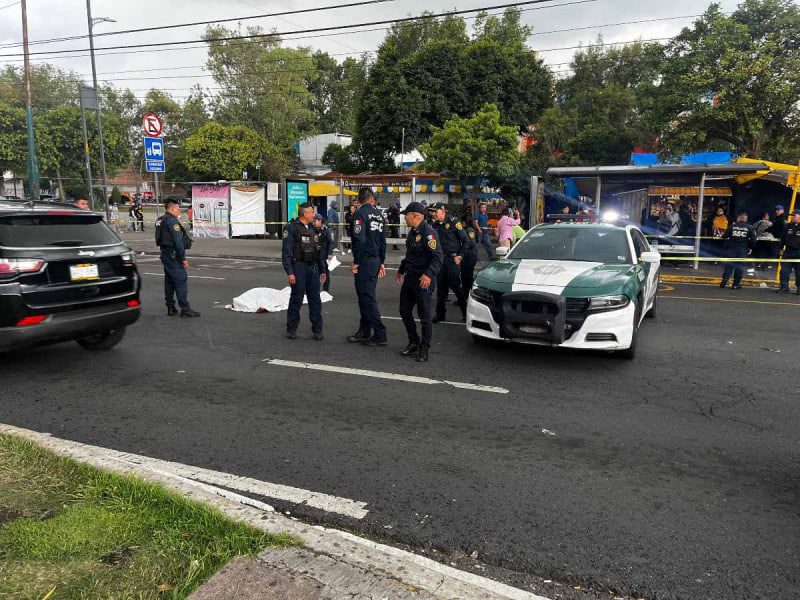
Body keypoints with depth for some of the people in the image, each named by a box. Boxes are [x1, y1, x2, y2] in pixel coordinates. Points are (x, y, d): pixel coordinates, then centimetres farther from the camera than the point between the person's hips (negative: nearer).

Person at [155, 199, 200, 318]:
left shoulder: (160, 220, 16)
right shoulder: (172, 220, -15)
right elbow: (178, 241, -19)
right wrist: (183, 258, -17)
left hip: (164, 253, 10)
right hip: (173, 255, -10)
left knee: (169, 281, 13)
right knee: (181, 280, -8)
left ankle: (171, 308, 17)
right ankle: (185, 309, -8)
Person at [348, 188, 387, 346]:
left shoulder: (360, 213, -10)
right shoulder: (378, 214, 13)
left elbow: (359, 239, -19)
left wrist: (356, 261, -12)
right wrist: (381, 263, 20)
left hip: (365, 261, -8)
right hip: (376, 260, 8)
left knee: (367, 298, -4)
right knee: (367, 296, 14)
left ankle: (380, 335, -3)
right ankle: (364, 332, 22)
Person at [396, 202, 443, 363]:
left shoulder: (428, 232, -17)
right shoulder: (413, 231, 13)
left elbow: (438, 257, -23)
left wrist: (429, 274, -32)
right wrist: (401, 269, 34)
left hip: (423, 280, -10)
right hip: (410, 277, 10)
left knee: (424, 316, -1)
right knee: (405, 311, 14)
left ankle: (424, 349, 11)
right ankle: (413, 343, 29)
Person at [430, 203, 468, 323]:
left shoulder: (453, 222, -9)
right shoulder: (435, 225, 8)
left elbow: (465, 241, -7)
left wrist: (460, 256, -11)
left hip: (453, 259, -6)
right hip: (440, 259, 6)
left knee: (454, 285, -5)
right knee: (441, 287, 8)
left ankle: (465, 311, 10)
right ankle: (440, 314, 17)